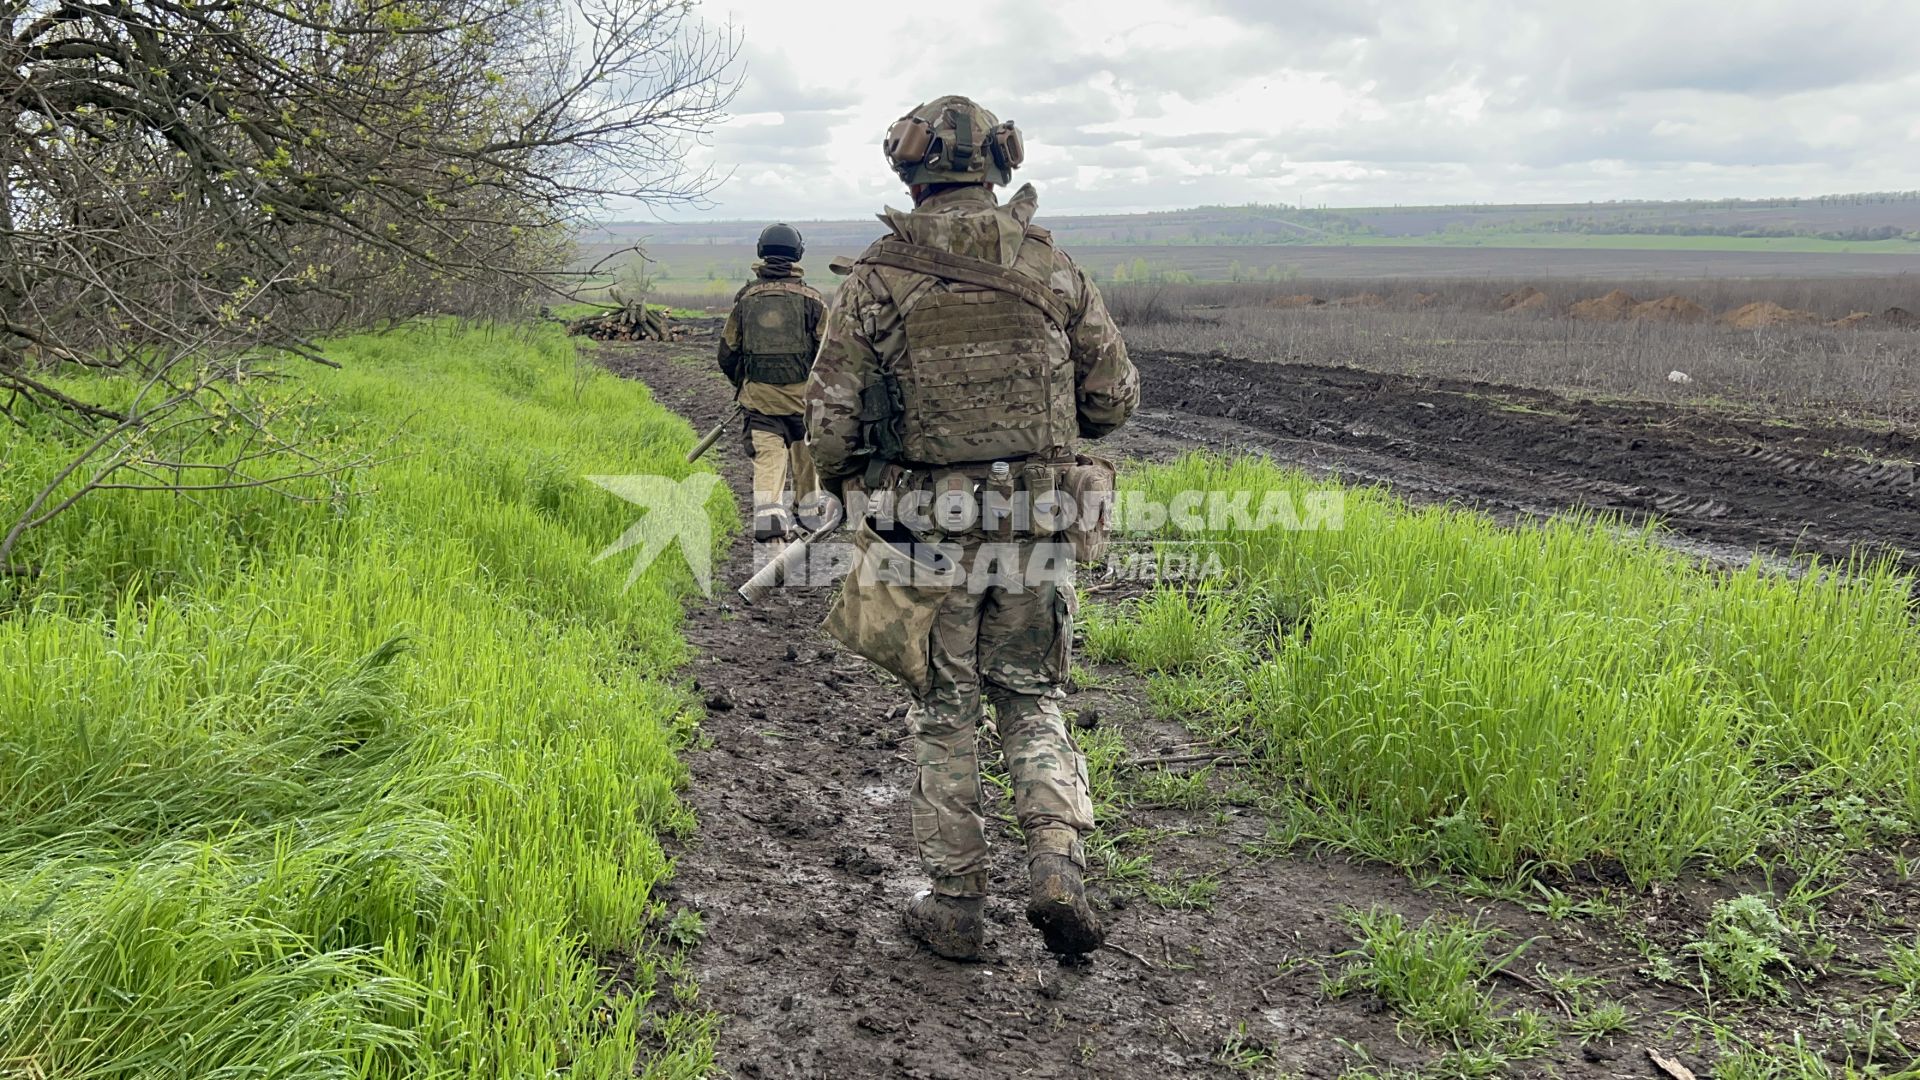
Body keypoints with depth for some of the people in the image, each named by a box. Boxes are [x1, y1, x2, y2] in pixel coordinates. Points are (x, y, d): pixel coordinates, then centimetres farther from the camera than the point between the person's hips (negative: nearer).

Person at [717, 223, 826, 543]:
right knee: (805, 458, 15)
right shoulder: (809, 298, -2)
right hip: (802, 395, 0)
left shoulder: (745, 298, 3)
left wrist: (743, 384, 24)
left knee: (767, 462, -2)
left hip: (759, 398, 1)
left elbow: (727, 353, 7)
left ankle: (769, 531, -15)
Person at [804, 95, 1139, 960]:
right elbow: (1115, 396, 6)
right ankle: (1056, 866, 0)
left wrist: (851, 491, 14)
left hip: (929, 535, -2)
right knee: (1032, 702, 18)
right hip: (1035, 529, 2)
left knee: (944, 719, 13)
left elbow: (831, 426, -7)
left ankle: (955, 907, 20)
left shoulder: (876, 282, -6)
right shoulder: (1051, 268, 1)